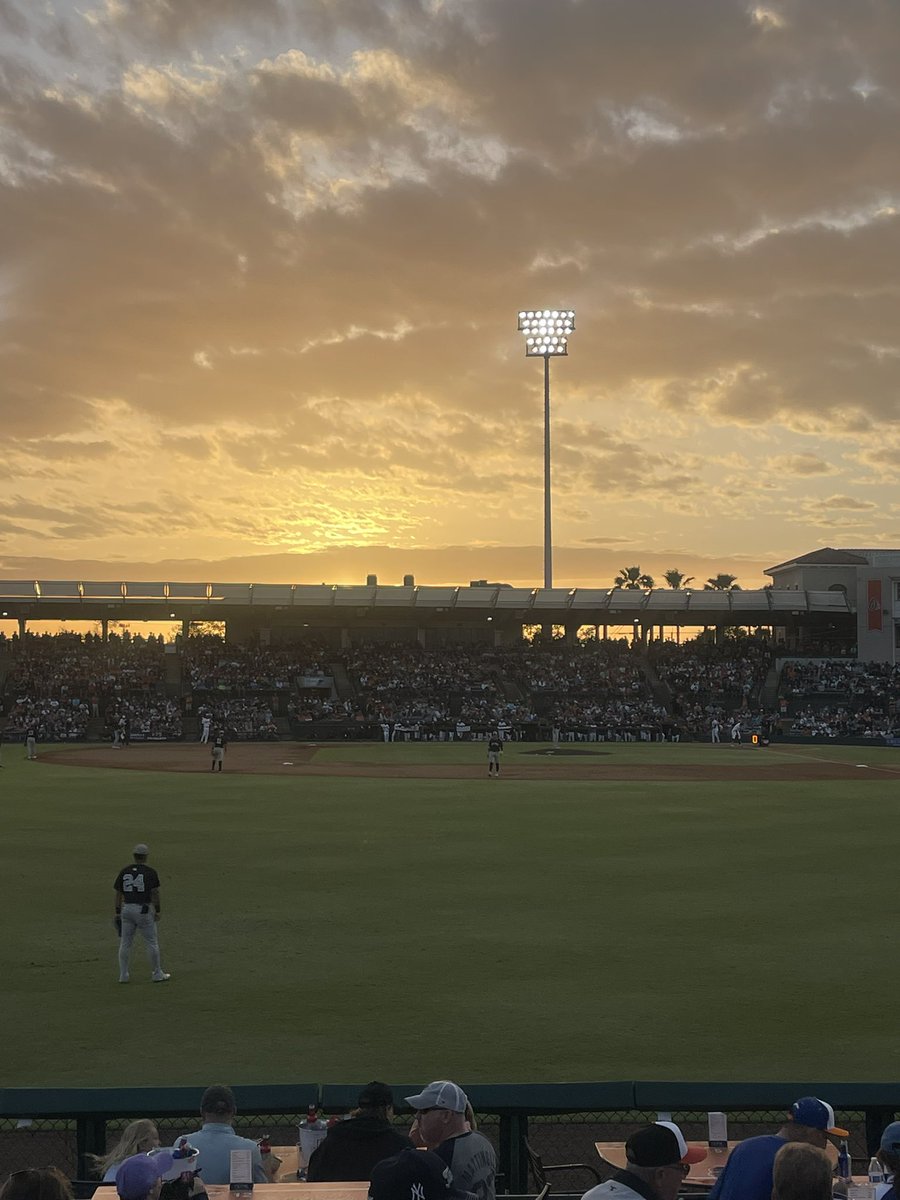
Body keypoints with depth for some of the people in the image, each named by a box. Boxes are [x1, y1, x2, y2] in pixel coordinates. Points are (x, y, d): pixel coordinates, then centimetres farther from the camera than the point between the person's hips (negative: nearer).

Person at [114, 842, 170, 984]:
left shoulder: (124, 872, 4)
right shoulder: (150, 872, -6)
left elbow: (118, 893, 6)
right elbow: (155, 892, -9)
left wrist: (118, 912, 11)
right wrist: (157, 911, -3)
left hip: (126, 909, 4)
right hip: (144, 910, -4)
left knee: (125, 943, 9)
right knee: (152, 943, 5)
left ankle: (123, 975, 10)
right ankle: (157, 974, 10)